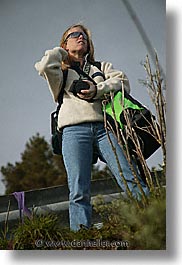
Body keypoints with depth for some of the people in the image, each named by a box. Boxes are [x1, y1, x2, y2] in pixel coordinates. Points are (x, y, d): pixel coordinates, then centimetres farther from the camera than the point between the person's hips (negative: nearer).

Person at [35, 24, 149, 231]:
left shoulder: (101, 67, 31)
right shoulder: (61, 73, 25)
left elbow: (123, 81, 12)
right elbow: (45, 66, 1)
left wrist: (97, 90, -5)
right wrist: (62, 52, 22)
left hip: (104, 126, 2)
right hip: (75, 130, -1)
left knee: (130, 179, -17)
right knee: (79, 192, -16)